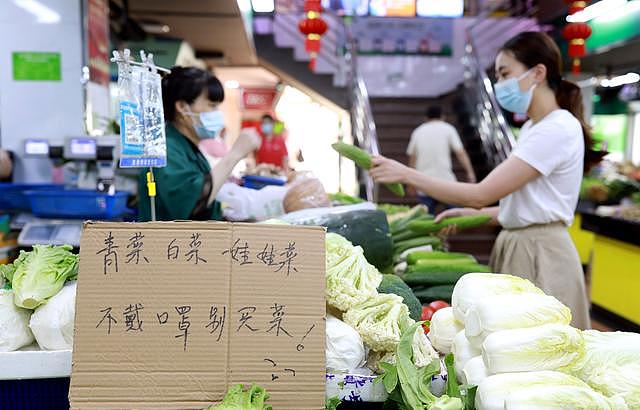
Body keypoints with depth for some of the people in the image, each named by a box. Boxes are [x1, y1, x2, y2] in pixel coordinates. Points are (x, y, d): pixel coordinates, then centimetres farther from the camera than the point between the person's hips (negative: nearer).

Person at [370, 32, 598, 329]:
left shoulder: (557, 129, -17)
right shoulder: (532, 128, 14)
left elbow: (481, 194, -22)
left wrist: (406, 174, -19)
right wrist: (468, 215, 4)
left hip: (540, 258, -9)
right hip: (516, 249, 9)